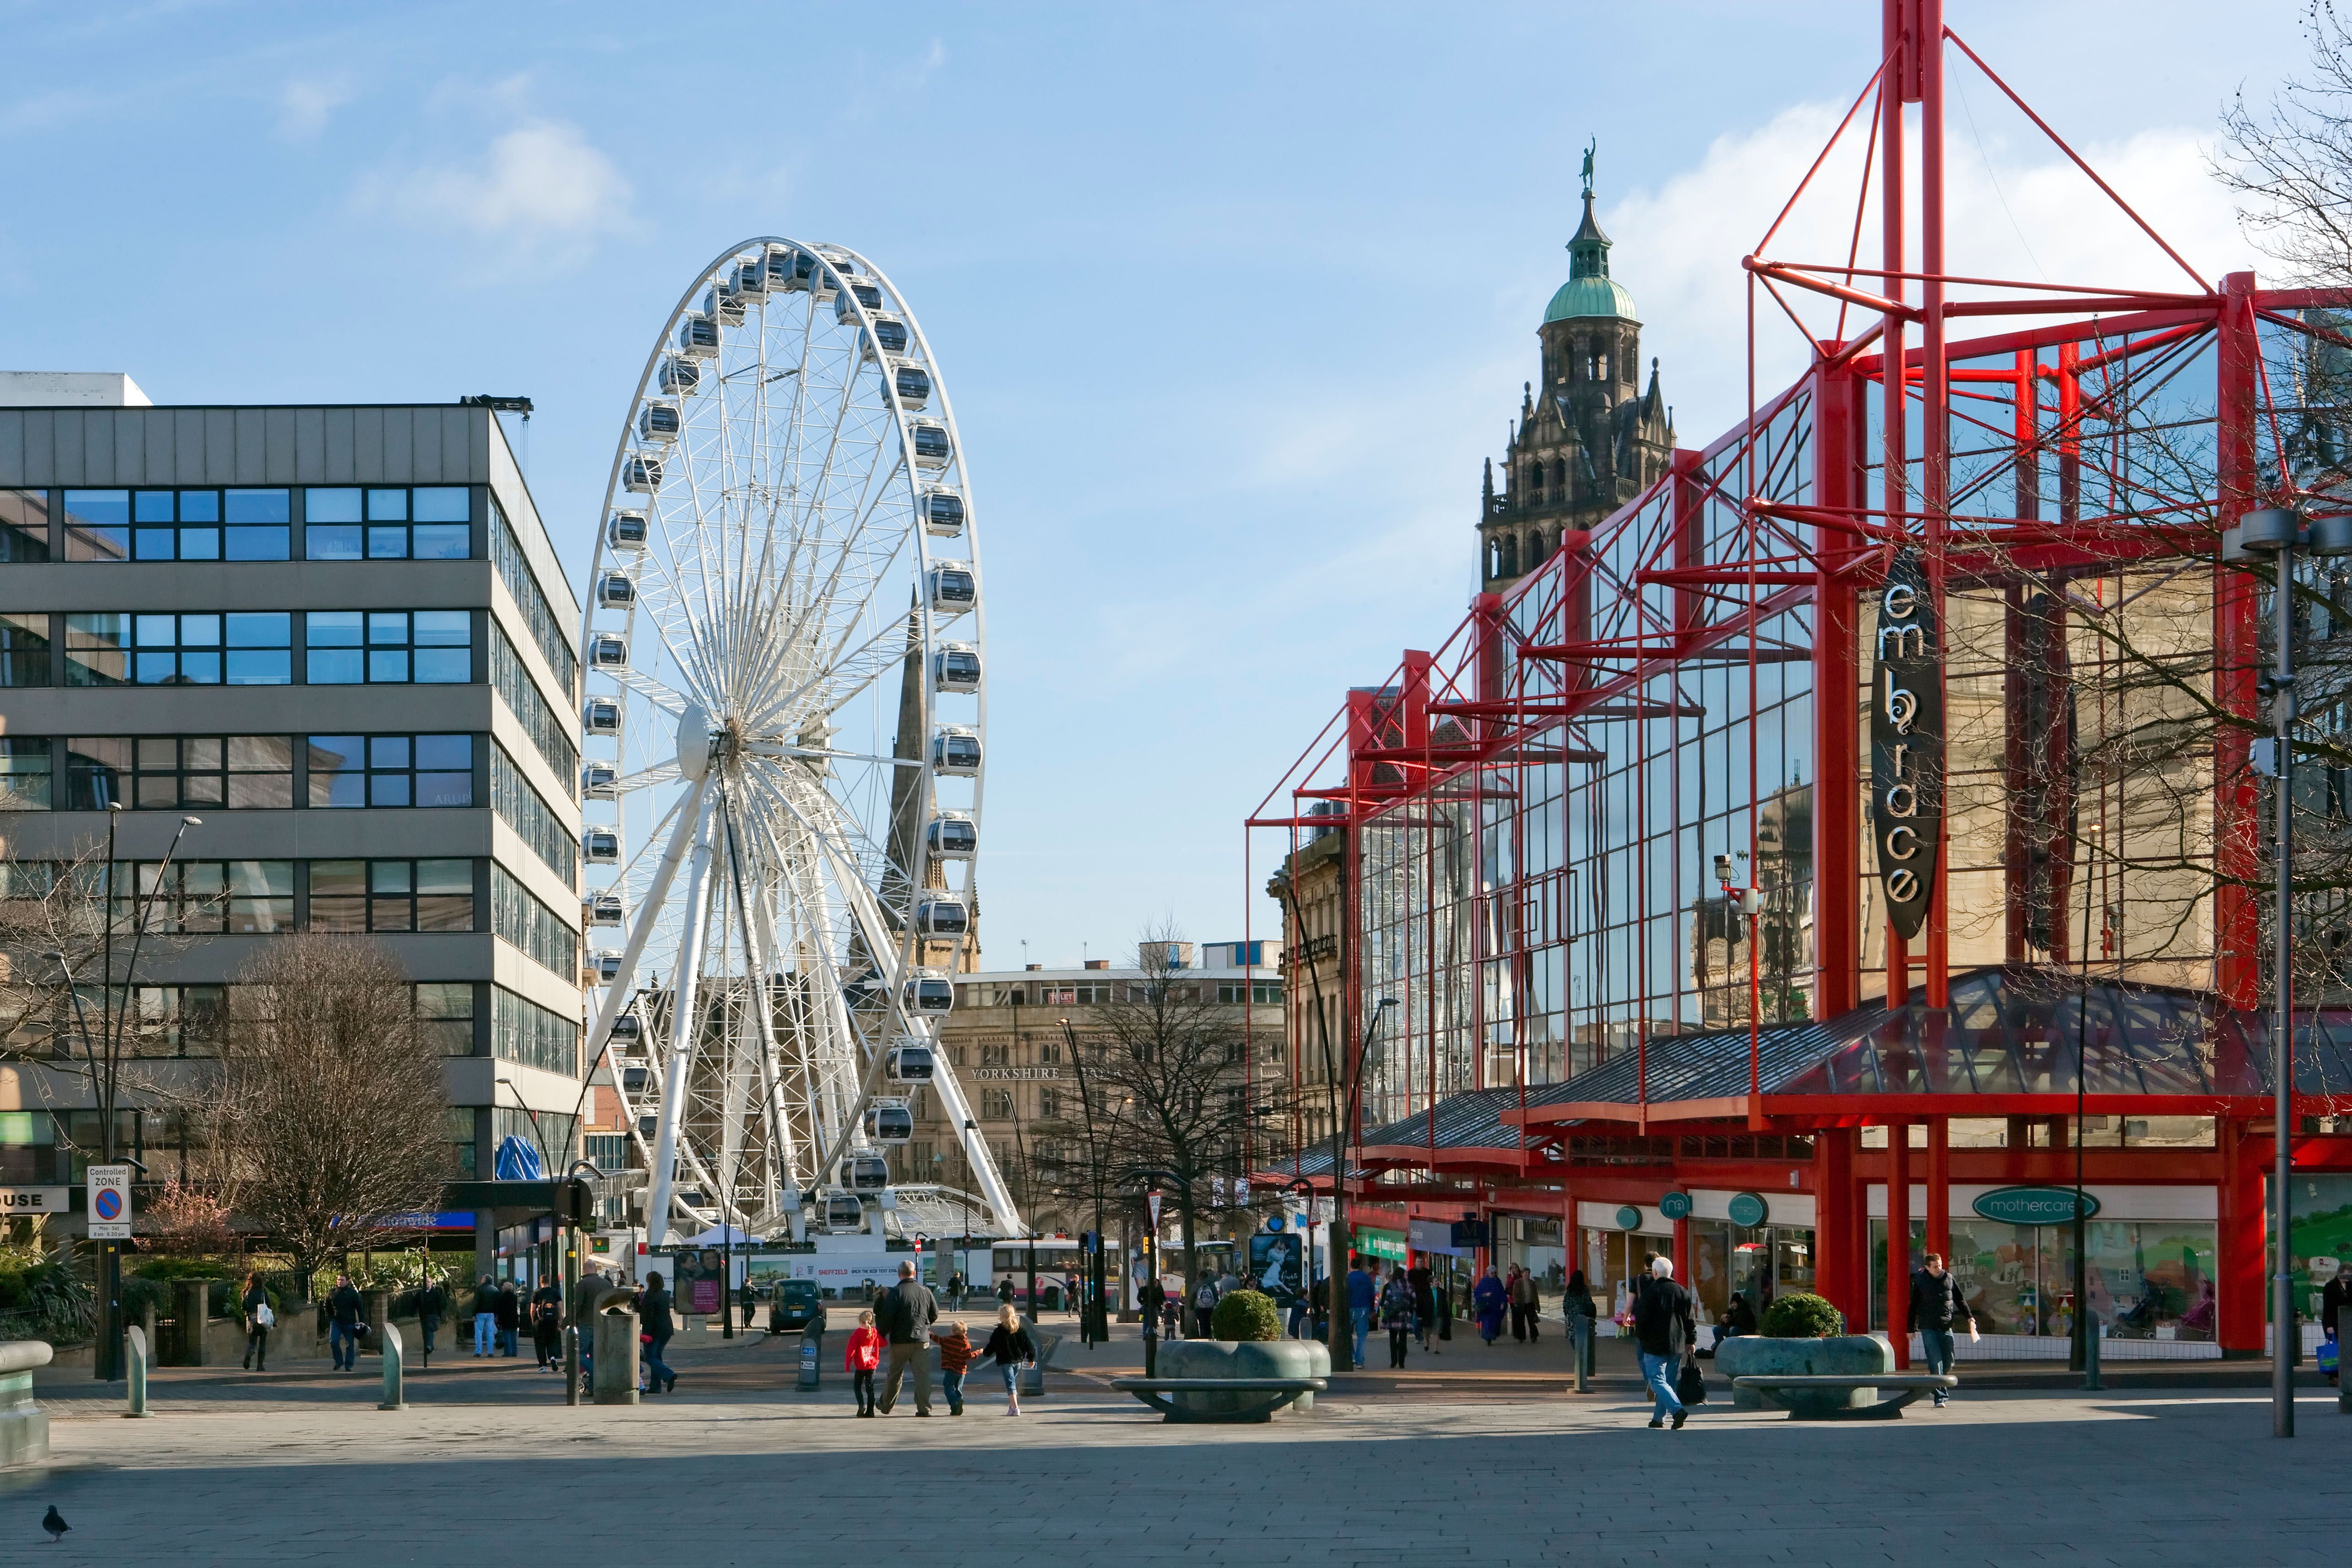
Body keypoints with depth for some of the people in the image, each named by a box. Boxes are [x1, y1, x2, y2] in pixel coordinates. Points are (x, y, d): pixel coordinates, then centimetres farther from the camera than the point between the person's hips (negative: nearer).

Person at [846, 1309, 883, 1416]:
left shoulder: (857, 1333, -10)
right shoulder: (875, 1332, -1)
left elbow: (852, 1349, -11)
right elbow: (883, 1344, 12)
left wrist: (847, 1364, -5)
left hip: (861, 1366, -3)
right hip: (872, 1365, 3)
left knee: (857, 1387, 10)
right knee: (870, 1387, 7)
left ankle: (862, 1405, -11)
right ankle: (870, 1410, 2)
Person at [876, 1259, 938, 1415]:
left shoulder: (895, 1293, -9)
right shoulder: (926, 1291, 4)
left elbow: (887, 1317, -12)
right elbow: (935, 1314, 13)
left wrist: (883, 1333, 4)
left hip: (901, 1340, -2)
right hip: (922, 1339, 2)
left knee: (895, 1373, 10)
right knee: (923, 1374, 3)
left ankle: (886, 1406, 23)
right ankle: (924, 1408, -4)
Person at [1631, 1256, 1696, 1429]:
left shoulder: (1650, 1292, -11)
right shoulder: (1683, 1293, 6)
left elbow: (1642, 1318, -10)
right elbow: (1690, 1320, 9)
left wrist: (1641, 1337, 6)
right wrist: (1691, 1341, 16)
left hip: (1655, 1345, -6)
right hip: (1677, 1346, 6)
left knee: (1658, 1381, -5)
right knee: (1668, 1381, 14)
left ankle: (1677, 1410, -25)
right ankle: (1659, 1418, 18)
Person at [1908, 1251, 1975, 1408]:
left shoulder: (1949, 1279, 9)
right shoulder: (1920, 1282, 2)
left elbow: (1960, 1300, 18)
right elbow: (1914, 1306, 6)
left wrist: (1969, 1317, 7)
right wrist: (1911, 1328, 5)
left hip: (1946, 1327, 3)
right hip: (1928, 1328, -3)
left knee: (1948, 1363, 3)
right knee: (1936, 1363, -10)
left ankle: (1942, 1392, 23)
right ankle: (1940, 1397, -11)